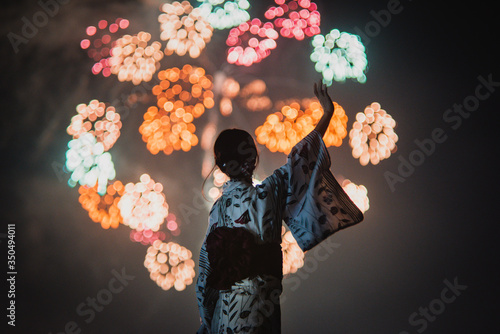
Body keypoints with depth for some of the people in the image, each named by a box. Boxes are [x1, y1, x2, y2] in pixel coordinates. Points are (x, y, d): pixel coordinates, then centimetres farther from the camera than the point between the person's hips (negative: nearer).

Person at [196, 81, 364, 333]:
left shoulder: (218, 207, 8)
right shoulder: (265, 194, -7)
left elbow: (208, 259, 9)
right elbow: (298, 159, -1)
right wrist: (327, 113, 8)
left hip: (225, 302, 5)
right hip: (257, 299, -5)